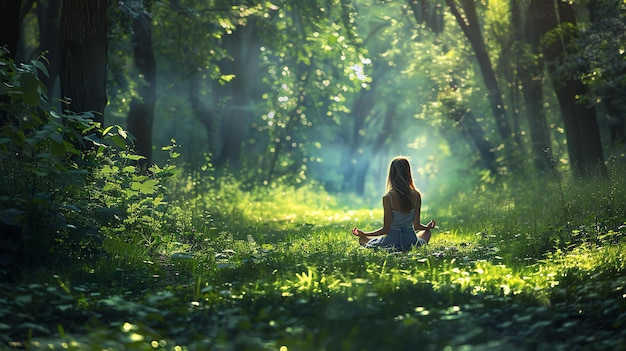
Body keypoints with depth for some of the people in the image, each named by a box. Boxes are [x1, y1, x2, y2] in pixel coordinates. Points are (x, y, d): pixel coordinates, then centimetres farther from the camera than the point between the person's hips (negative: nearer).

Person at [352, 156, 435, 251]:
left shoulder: (388, 197, -17)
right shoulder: (416, 195, -7)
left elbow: (386, 229, -14)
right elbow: (416, 225, 0)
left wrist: (364, 234, -3)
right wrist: (427, 227, 23)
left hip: (392, 241, -2)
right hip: (411, 242, 2)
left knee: (362, 239, 25)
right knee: (426, 232, 37)